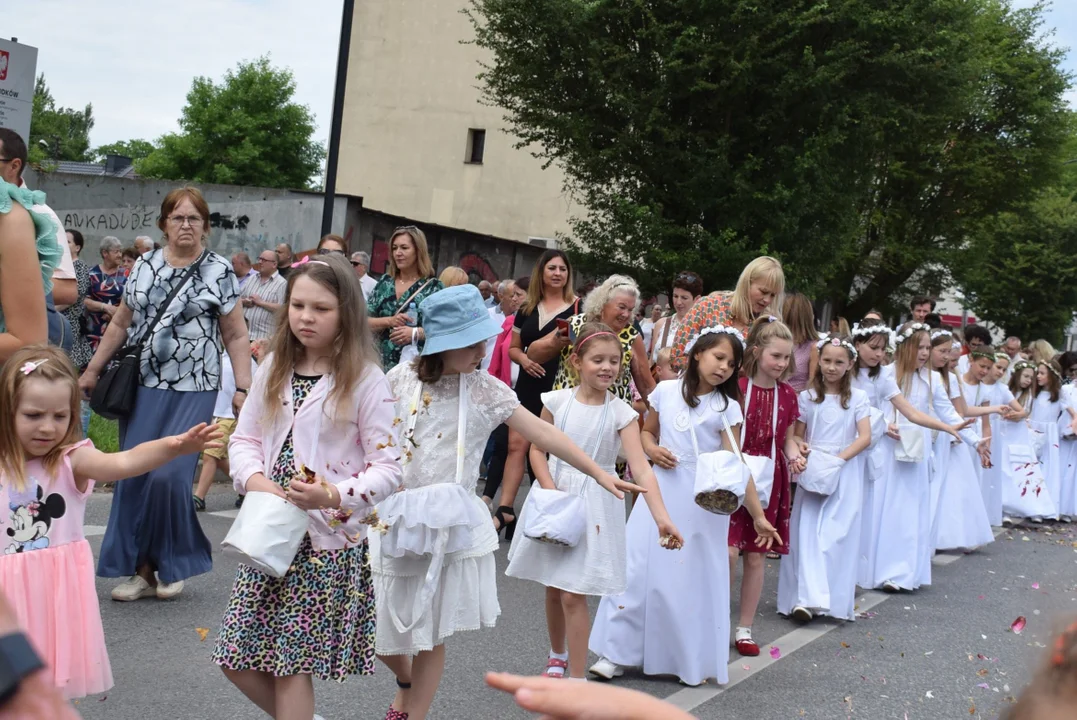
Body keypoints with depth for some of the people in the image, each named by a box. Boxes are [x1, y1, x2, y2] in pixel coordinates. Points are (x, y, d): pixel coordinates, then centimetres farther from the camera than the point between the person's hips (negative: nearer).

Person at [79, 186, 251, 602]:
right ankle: (141, 570, 12)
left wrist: (243, 388, -8)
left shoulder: (219, 271, 0)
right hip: (141, 386, 4)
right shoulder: (144, 267, 10)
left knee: (169, 476, -11)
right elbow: (121, 324, 17)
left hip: (192, 391, -4)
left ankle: (172, 565, 10)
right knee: (133, 477, 1)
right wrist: (93, 370, 15)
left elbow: (236, 336, 0)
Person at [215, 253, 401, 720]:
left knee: (292, 663, 0)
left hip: (329, 539, -5)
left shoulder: (365, 380, -9)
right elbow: (244, 438, 11)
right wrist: (255, 480, -9)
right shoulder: (274, 368, 7)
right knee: (238, 658, 8)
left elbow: (388, 468, -10)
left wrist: (334, 496, -26)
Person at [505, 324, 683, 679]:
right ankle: (557, 656, 40)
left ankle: (578, 679, 3)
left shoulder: (621, 413, -10)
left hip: (594, 505, -3)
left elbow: (640, 468, -19)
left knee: (573, 594, -7)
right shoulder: (557, 401, -4)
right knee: (553, 589, 15)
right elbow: (537, 451, 1)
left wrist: (661, 517, -30)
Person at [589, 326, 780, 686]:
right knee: (638, 565, 2)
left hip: (703, 499, -2)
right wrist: (652, 450, -7)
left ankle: (693, 659, 18)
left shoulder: (727, 407, -3)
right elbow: (647, 431, 17)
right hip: (660, 490, 2)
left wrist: (758, 515, -12)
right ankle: (619, 652, 13)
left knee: (695, 575, 2)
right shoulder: (665, 391, 3)